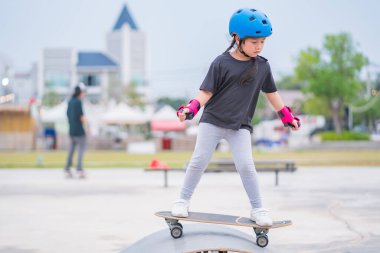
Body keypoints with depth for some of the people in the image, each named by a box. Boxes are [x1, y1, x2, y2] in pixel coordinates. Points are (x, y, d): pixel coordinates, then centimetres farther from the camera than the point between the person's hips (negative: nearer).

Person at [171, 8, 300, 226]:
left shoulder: (262, 66, 2)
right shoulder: (221, 63, -9)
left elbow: (271, 92, 16)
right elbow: (206, 92, -8)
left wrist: (288, 116, 19)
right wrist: (191, 109, -24)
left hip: (240, 126, 2)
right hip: (212, 121, -2)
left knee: (246, 165, -7)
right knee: (199, 160, 0)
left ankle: (258, 209, 3)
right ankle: (183, 201, 14)